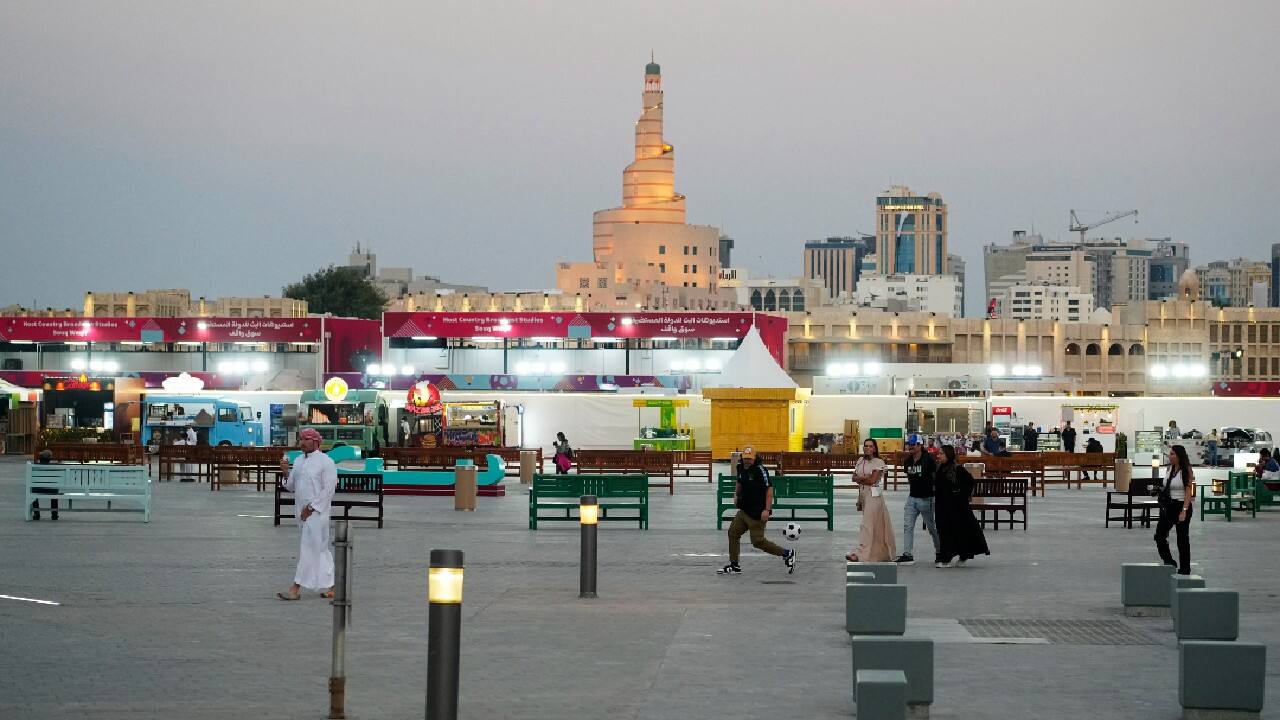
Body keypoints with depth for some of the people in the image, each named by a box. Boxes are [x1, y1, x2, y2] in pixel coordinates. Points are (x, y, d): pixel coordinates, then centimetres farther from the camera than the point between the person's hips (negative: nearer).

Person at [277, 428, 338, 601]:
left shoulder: (326, 462, -9)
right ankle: (330, 587, 18)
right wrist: (286, 473, -3)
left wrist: (311, 507, -17)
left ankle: (296, 589, -11)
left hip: (316, 512, -8)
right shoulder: (298, 461, 14)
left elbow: (328, 490, -14)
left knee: (308, 549, -9)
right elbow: (291, 487, 16)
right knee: (321, 549, 12)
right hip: (302, 511, 8)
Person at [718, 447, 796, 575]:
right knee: (733, 532, 8)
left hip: (757, 513, -8)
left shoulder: (760, 470, -18)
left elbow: (769, 490, -21)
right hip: (744, 510, 8)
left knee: (757, 541, -5)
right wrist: (736, 495, 10)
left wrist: (767, 510, -26)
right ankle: (734, 566, 17)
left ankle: (787, 553, 9)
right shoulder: (741, 468, 7)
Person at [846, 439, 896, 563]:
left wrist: (860, 479, -3)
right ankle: (882, 553, 20)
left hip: (874, 495, -7)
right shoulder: (860, 461, 13)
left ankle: (860, 553, -22)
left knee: (868, 524, -14)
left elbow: (873, 480, -15)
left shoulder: (878, 462, -6)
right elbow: (854, 478, 9)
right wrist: (865, 478, -8)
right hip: (862, 494, 7)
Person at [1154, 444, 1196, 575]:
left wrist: (1184, 511, -21)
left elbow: (1188, 493, -15)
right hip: (1169, 506, 7)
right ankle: (1169, 563, 11)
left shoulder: (1186, 472, -11)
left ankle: (1184, 569, 12)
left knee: (1182, 538, 2)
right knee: (1160, 535, -2)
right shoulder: (1170, 469, 9)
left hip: (1181, 505, -7)